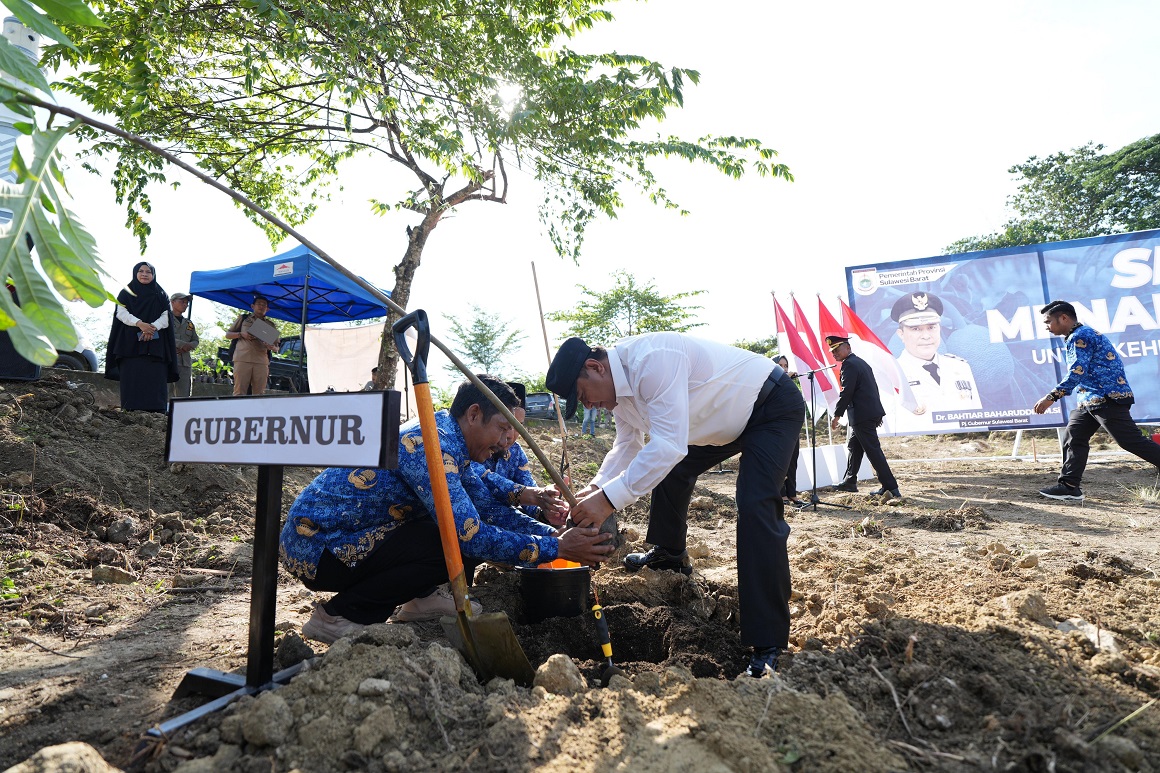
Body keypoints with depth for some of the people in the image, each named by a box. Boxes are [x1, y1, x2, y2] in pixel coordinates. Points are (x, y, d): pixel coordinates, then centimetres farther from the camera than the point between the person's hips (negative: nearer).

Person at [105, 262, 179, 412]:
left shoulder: (161, 296, 17)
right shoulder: (126, 293, 15)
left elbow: (165, 317, 6)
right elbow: (121, 313, 1)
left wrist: (153, 327, -15)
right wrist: (140, 323, -18)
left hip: (155, 344, 1)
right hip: (131, 343, 0)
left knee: (155, 378, -9)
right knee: (132, 379, -8)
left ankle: (156, 412, -13)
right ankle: (130, 411, -11)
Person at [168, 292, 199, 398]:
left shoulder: (189, 323, 22)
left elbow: (195, 341, 19)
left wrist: (188, 347, -3)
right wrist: (182, 344, -14)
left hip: (185, 362, 5)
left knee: (184, 393, -1)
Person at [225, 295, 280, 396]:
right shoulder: (243, 319, 20)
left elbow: (276, 348, 21)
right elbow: (228, 334, 20)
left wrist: (272, 347, -5)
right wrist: (241, 334, -1)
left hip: (261, 361, 2)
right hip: (242, 359, -1)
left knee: (259, 394, -5)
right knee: (239, 391, -9)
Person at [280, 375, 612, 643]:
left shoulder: (449, 442, 5)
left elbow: (490, 508, 8)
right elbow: (470, 535, -33)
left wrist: (553, 533, -4)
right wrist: (556, 549, -27)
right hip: (314, 545, -9)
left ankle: (421, 596, 13)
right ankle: (339, 614, -11)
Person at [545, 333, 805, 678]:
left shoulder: (651, 360, -34)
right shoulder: (617, 385, -3)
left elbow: (669, 445, -40)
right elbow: (628, 445, 9)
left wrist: (610, 498, -40)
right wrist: (597, 486, -8)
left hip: (773, 407, -10)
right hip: (728, 418, 10)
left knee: (755, 508, -23)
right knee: (670, 472, 18)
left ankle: (768, 644, -14)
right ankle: (669, 555, 42)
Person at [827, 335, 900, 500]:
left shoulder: (849, 365, -13)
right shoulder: (861, 362, 17)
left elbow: (846, 392, -19)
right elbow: (873, 388, 20)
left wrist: (837, 416, -14)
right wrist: (877, 415, 23)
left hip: (862, 415, -10)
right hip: (872, 412, 10)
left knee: (873, 451, -7)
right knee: (853, 446, 18)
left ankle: (891, 488, -4)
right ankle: (850, 481, 27)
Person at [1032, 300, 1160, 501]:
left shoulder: (1080, 337, -13)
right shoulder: (1081, 335, 19)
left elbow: (1076, 374, -23)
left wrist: (1051, 397, -26)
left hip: (1107, 398, -10)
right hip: (1091, 400, 10)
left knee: (1131, 441, -5)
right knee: (1073, 437, 5)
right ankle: (1069, 486, 3)